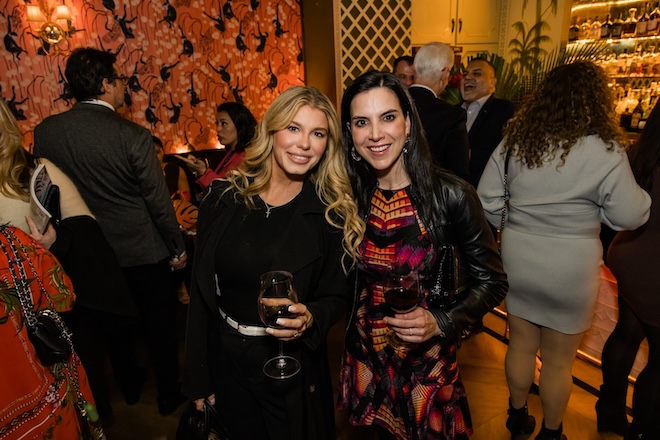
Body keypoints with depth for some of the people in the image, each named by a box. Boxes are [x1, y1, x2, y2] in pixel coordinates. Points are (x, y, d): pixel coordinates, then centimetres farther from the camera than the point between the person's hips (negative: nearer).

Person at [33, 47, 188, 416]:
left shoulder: (46, 131, -7)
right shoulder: (133, 135, -22)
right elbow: (159, 201, -17)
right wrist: (178, 248, -4)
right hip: (143, 251, -5)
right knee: (159, 324, 14)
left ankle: (130, 386, 45)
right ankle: (169, 393, 32)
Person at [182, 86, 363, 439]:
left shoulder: (332, 212, -10)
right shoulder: (224, 197, -8)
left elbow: (336, 295, -3)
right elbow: (201, 292, -4)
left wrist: (309, 319, -26)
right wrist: (198, 378, -1)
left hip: (295, 369, -1)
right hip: (226, 361, 2)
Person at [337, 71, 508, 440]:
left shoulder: (450, 194, -19)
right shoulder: (350, 195, -8)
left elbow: (492, 281, -10)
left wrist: (441, 323, -22)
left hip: (426, 358, -3)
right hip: (365, 353, 3)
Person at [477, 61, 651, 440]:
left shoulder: (516, 139, -3)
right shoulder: (604, 149, -14)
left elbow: (487, 198, 0)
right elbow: (630, 215, -9)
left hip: (517, 257, 3)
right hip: (571, 265, -3)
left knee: (521, 344, 21)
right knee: (559, 359, 16)